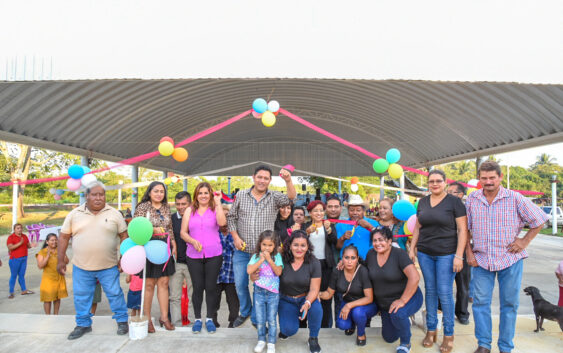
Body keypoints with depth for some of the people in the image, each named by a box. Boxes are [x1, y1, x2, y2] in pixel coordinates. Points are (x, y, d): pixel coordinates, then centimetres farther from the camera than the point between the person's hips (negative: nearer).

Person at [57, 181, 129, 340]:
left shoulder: (114, 214, -1)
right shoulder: (74, 214, 2)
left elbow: (123, 236, 4)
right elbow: (64, 237, 6)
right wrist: (60, 260, 3)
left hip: (109, 266, -1)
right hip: (81, 267, 2)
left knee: (115, 293, 5)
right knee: (81, 297, 12)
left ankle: (122, 321, 21)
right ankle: (83, 324, 30)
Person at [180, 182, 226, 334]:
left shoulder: (215, 209, 4)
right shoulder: (190, 211, 9)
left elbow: (222, 222, -18)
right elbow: (183, 232, 7)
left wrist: (218, 202, -13)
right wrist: (193, 241, -12)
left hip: (214, 255, -1)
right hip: (194, 256, 1)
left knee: (211, 287, 5)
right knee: (197, 287, 6)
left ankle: (210, 319, 21)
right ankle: (197, 319, 22)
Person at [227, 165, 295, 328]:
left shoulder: (274, 197, -3)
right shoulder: (241, 195, 1)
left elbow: (291, 198, -22)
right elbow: (231, 217, 7)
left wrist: (288, 181, -40)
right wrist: (235, 237, -5)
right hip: (242, 251, 2)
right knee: (240, 284, 11)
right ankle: (245, 312, 38)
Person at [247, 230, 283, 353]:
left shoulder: (277, 256, -3)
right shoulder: (256, 256, -2)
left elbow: (278, 272, -13)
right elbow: (249, 270, -14)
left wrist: (269, 259, -17)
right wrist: (261, 259, -16)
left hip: (273, 293, -1)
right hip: (259, 292, 1)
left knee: (271, 320, 6)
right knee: (260, 320, 10)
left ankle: (271, 343, 19)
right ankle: (261, 340, 29)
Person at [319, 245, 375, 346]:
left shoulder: (363, 271, -24)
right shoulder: (337, 272, -13)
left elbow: (369, 298, -25)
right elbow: (329, 293, -3)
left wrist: (350, 305, -34)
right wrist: (319, 294, -25)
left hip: (365, 304, -3)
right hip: (347, 303, 3)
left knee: (357, 311, -35)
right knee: (342, 325, -23)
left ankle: (361, 334, -2)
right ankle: (352, 323, 16)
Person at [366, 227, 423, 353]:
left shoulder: (399, 254, -23)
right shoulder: (371, 254, -6)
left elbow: (414, 277, -31)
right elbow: (366, 273, 11)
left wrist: (403, 300, -31)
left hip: (408, 297, -6)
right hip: (384, 303, 6)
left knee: (397, 314, -38)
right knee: (389, 338, 13)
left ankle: (405, 343, -9)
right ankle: (404, 322, 43)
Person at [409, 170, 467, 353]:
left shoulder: (454, 201, -4)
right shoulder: (422, 202, 10)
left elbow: (462, 230, -7)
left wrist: (459, 255, -13)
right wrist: (412, 249, 11)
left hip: (446, 254, -4)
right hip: (425, 253, 4)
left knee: (445, 293, -2)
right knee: (430, 290, 10)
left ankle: (449, 334, 13)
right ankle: (431, 330, 22)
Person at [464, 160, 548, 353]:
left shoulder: (515, 198, -6)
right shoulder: (472, 199, 1)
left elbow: (539, 220, 4)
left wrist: (525, 241, -3)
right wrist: (468, 252, 3)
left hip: (511, 259, -1)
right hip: (481, 259, 2)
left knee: (510, 304, 8)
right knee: (480, 302, 3)